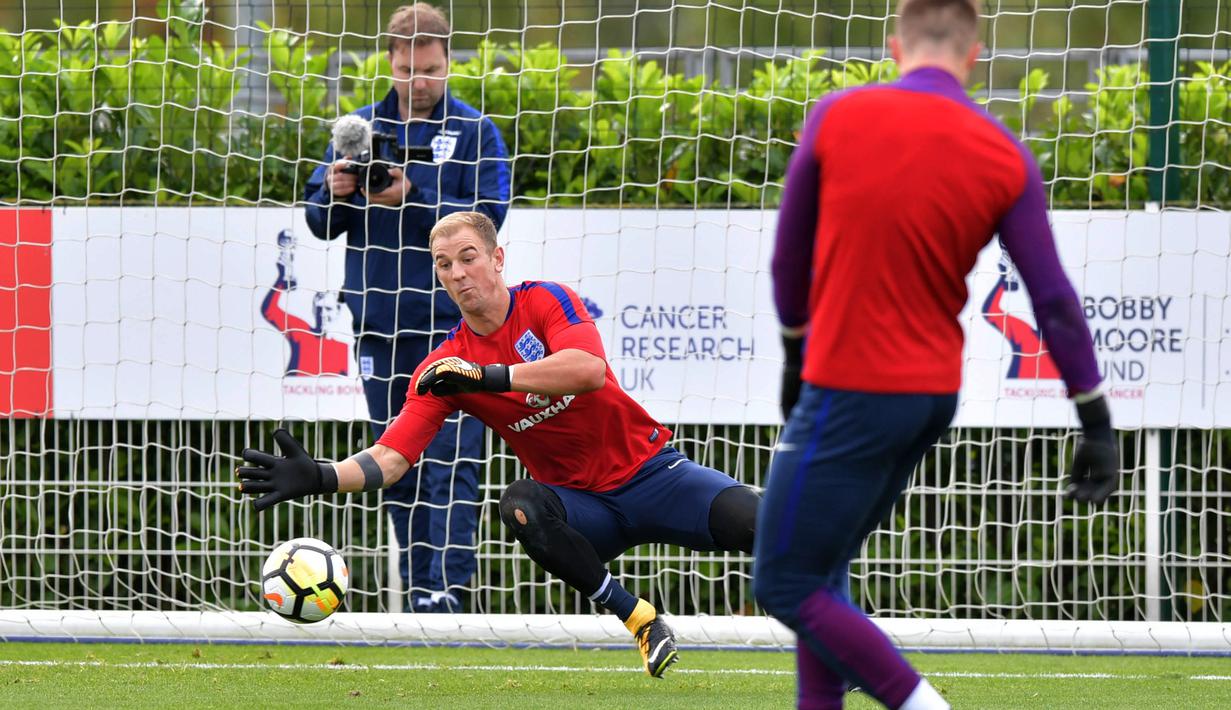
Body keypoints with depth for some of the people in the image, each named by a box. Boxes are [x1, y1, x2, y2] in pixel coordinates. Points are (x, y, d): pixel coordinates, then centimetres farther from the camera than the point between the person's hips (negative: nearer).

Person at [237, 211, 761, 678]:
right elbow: (392, 457, -11)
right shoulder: (444, 368, -3)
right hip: (581, 502, 1)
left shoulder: (546, 302, -9)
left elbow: (590, 370, -29)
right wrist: (320, 477, -29)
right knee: (521, 505, -34)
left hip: (651, 472, -1)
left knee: (749, 520, -25)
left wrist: (490, 376, -36)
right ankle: (640, 621, -23)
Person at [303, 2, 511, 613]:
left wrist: (411, 197, -21)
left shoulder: (473, 132, 0)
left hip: (451, 326, -4)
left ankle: (446, 585, -15)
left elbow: (486, 217, -11)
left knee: (450, 462, -11)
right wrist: (335, 195, -10)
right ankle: (418, 590, 13)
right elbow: (320, 220, 12)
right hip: (379, 326, 4)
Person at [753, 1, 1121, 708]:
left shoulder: (837, 117, -8)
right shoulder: (1007, 158, -2)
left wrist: (795, 353, 17)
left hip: (851, 391, -5)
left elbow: (790, 254, 2)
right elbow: (1055, 302, -3)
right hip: (934, 391, 5)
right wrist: (1097, 422, 2)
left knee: (785, 586, 1)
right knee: (824, 569, 21)